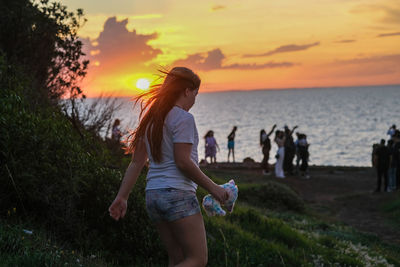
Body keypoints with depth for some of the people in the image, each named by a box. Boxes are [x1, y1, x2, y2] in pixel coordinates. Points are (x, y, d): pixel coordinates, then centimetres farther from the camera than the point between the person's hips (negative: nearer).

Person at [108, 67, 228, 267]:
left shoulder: (151, 119, 16)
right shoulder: (183, 118, -9)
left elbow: (136, 162, 13)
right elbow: (183, 161, -16)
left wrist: (122, 197, 12)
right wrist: (212, 187, -7)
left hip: (153, 196, 9)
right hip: (178, 194, -9)